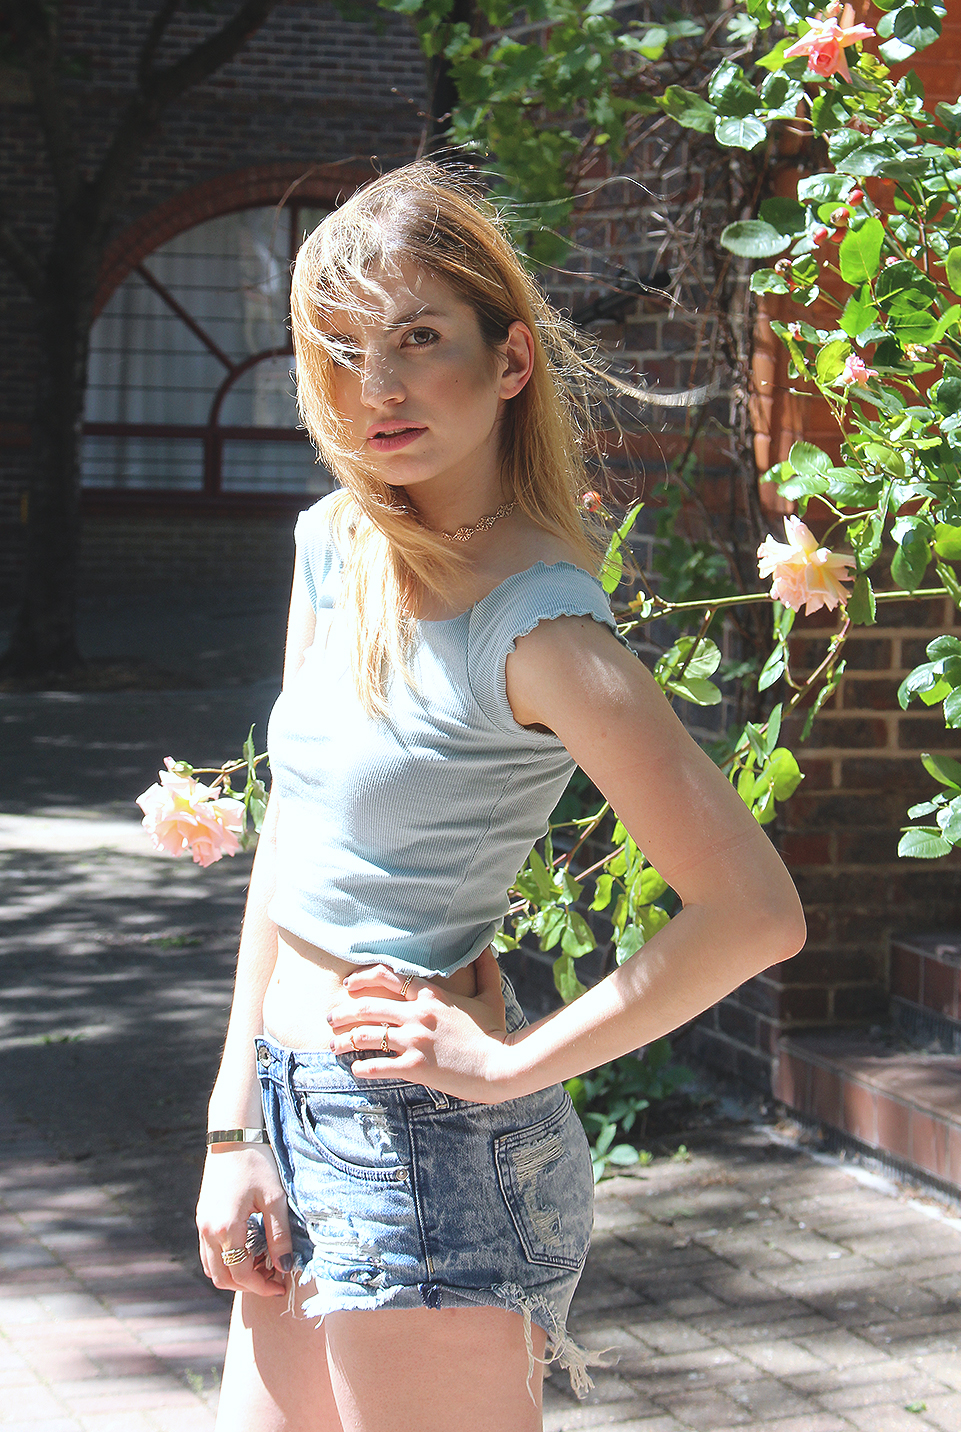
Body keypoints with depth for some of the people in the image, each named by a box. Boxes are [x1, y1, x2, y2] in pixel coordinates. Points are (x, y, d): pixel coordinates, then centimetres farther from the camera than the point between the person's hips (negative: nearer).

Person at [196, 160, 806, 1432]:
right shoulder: (335, 548, 5)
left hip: (431, 1146, -8)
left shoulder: (538, 623, -18)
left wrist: (511, 1063, -16)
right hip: (301, 1113, 8)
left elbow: (756, 912, -23)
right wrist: (237, 1130, 5)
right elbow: (291, 849, 10)